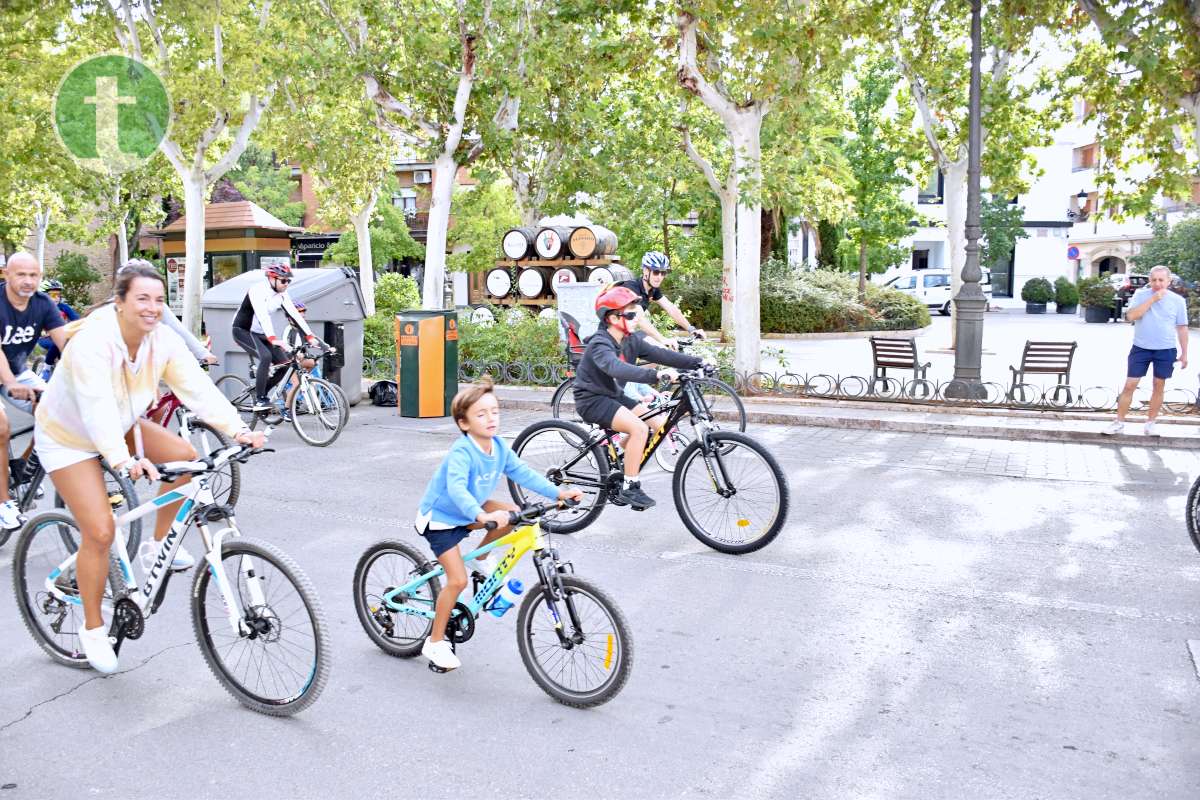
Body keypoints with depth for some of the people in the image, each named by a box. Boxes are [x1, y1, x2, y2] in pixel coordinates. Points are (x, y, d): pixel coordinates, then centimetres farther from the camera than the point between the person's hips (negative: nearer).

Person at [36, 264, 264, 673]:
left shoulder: (163, 339, -15)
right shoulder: (92, 343, -33)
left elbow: (197, 387, -24)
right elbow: (98, 408, -45)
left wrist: (238, 430, -37)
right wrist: (125, 460, -60)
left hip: (121, 426, 6)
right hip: (69, 438, -6)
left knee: (185, 456, -13)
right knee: (100, 532, -13)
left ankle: (161, 541, 9)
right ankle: (93, 628, 7)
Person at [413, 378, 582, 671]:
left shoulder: (499, 447, -9)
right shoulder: (461, 452, -32)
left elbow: (522, 473, -5)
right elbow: (456, 488, -46)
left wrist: (558, 492, -14)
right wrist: (482, 516, -61)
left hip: (468, 512, 7)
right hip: (439, 517, -7)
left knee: (513, 514, -11)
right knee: (458, 580, -14)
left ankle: (480, 558, 13)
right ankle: (435, 643, 5)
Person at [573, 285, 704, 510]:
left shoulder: (631, 341, 2)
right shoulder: (599, 344, -24)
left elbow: (659, 354, -3)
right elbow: (618, 369, -42)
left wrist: (697, 362, -13)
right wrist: (657, 375, -53)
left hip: (614, 396, 9)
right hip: (592, 400, -9)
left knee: (659, 425, -3)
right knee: (639, 428, -27)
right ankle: (629, 488, -15)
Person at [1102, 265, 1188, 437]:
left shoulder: (1177, 300, -1)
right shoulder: (1140, 295, -4)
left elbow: (1182, 328, 4)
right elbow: (1131, 316, -19)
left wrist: (1184, 353, 5)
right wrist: (1153, 299, -22)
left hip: (1166, 351, 1)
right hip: (1141, 348, -1)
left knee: (1159, 386, 9)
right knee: (1130, 385, -1)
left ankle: (1151, 423, 22)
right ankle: (1119, 422, 8)